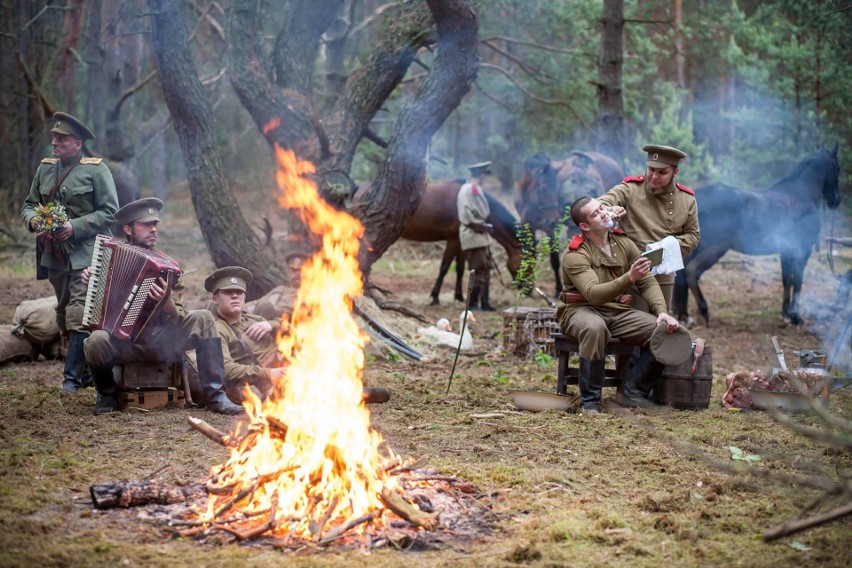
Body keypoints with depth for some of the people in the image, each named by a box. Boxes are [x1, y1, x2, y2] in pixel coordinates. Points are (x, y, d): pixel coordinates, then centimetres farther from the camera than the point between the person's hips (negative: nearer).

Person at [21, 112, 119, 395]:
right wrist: (35, 221, -7)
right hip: (54, 255, 6)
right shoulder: (45, 168, 11)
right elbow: (28, 205, 17)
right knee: (64, 316, 11)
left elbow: (109, 212, -8)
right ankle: (87, 372, 23)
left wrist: (74, 227, -18)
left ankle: (72, 377, -11)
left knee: (79, 316, -14)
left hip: (86, 256, -6)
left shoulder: (96, 169, -5)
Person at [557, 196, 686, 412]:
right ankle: (590, 401, -28)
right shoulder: (575, 254, -14)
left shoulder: (623, 243, 6)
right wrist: (630, 278, -41)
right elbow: (593, 294, -29)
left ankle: (632, 393, -8)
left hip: (618, 312, 6)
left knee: (665, 331, -14)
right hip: (581, 311, -6)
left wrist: (662, 312, -13)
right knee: (594, 327, -41)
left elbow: (648, 283, 5)